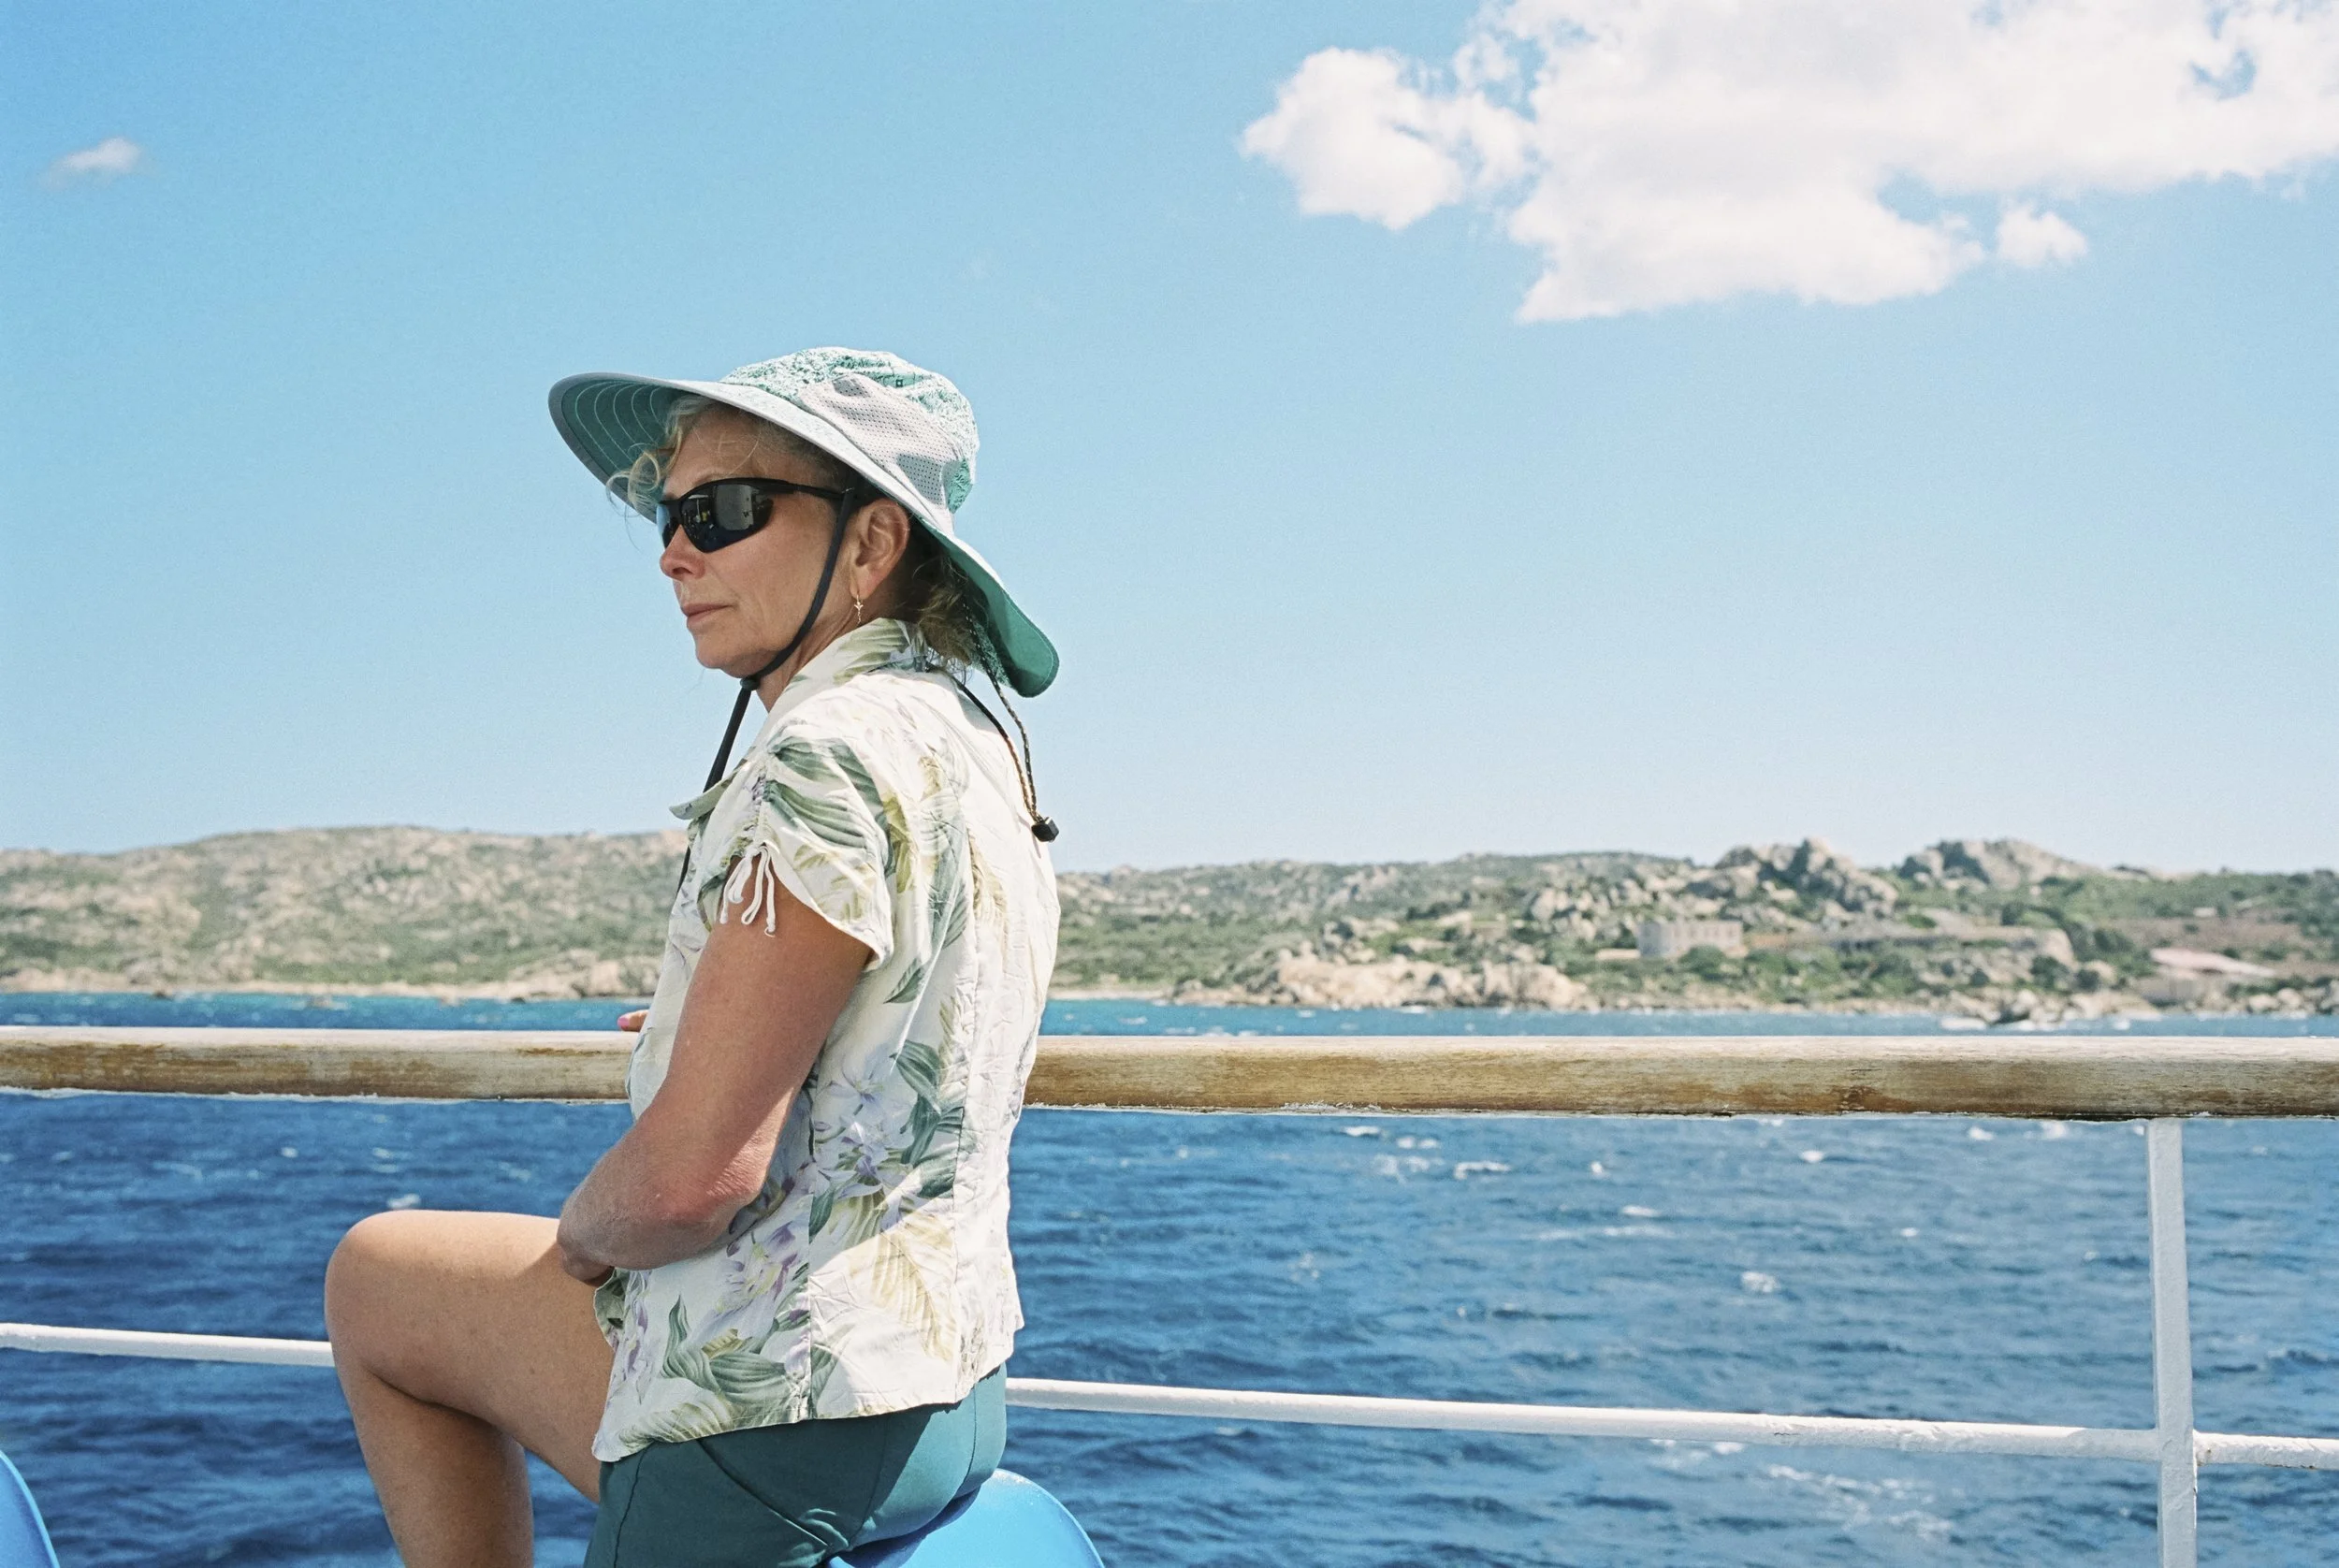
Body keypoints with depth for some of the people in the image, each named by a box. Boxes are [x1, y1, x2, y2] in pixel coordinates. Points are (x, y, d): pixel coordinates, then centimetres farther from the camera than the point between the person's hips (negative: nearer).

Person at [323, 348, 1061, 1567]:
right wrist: (709, 1027, 16)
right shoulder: (975, 738, 8)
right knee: (373, 1276, 29)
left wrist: (581, 1232, -6)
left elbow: (695, 1171, -28)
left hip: (786, 1419, -11)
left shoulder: (831, 756, -24)